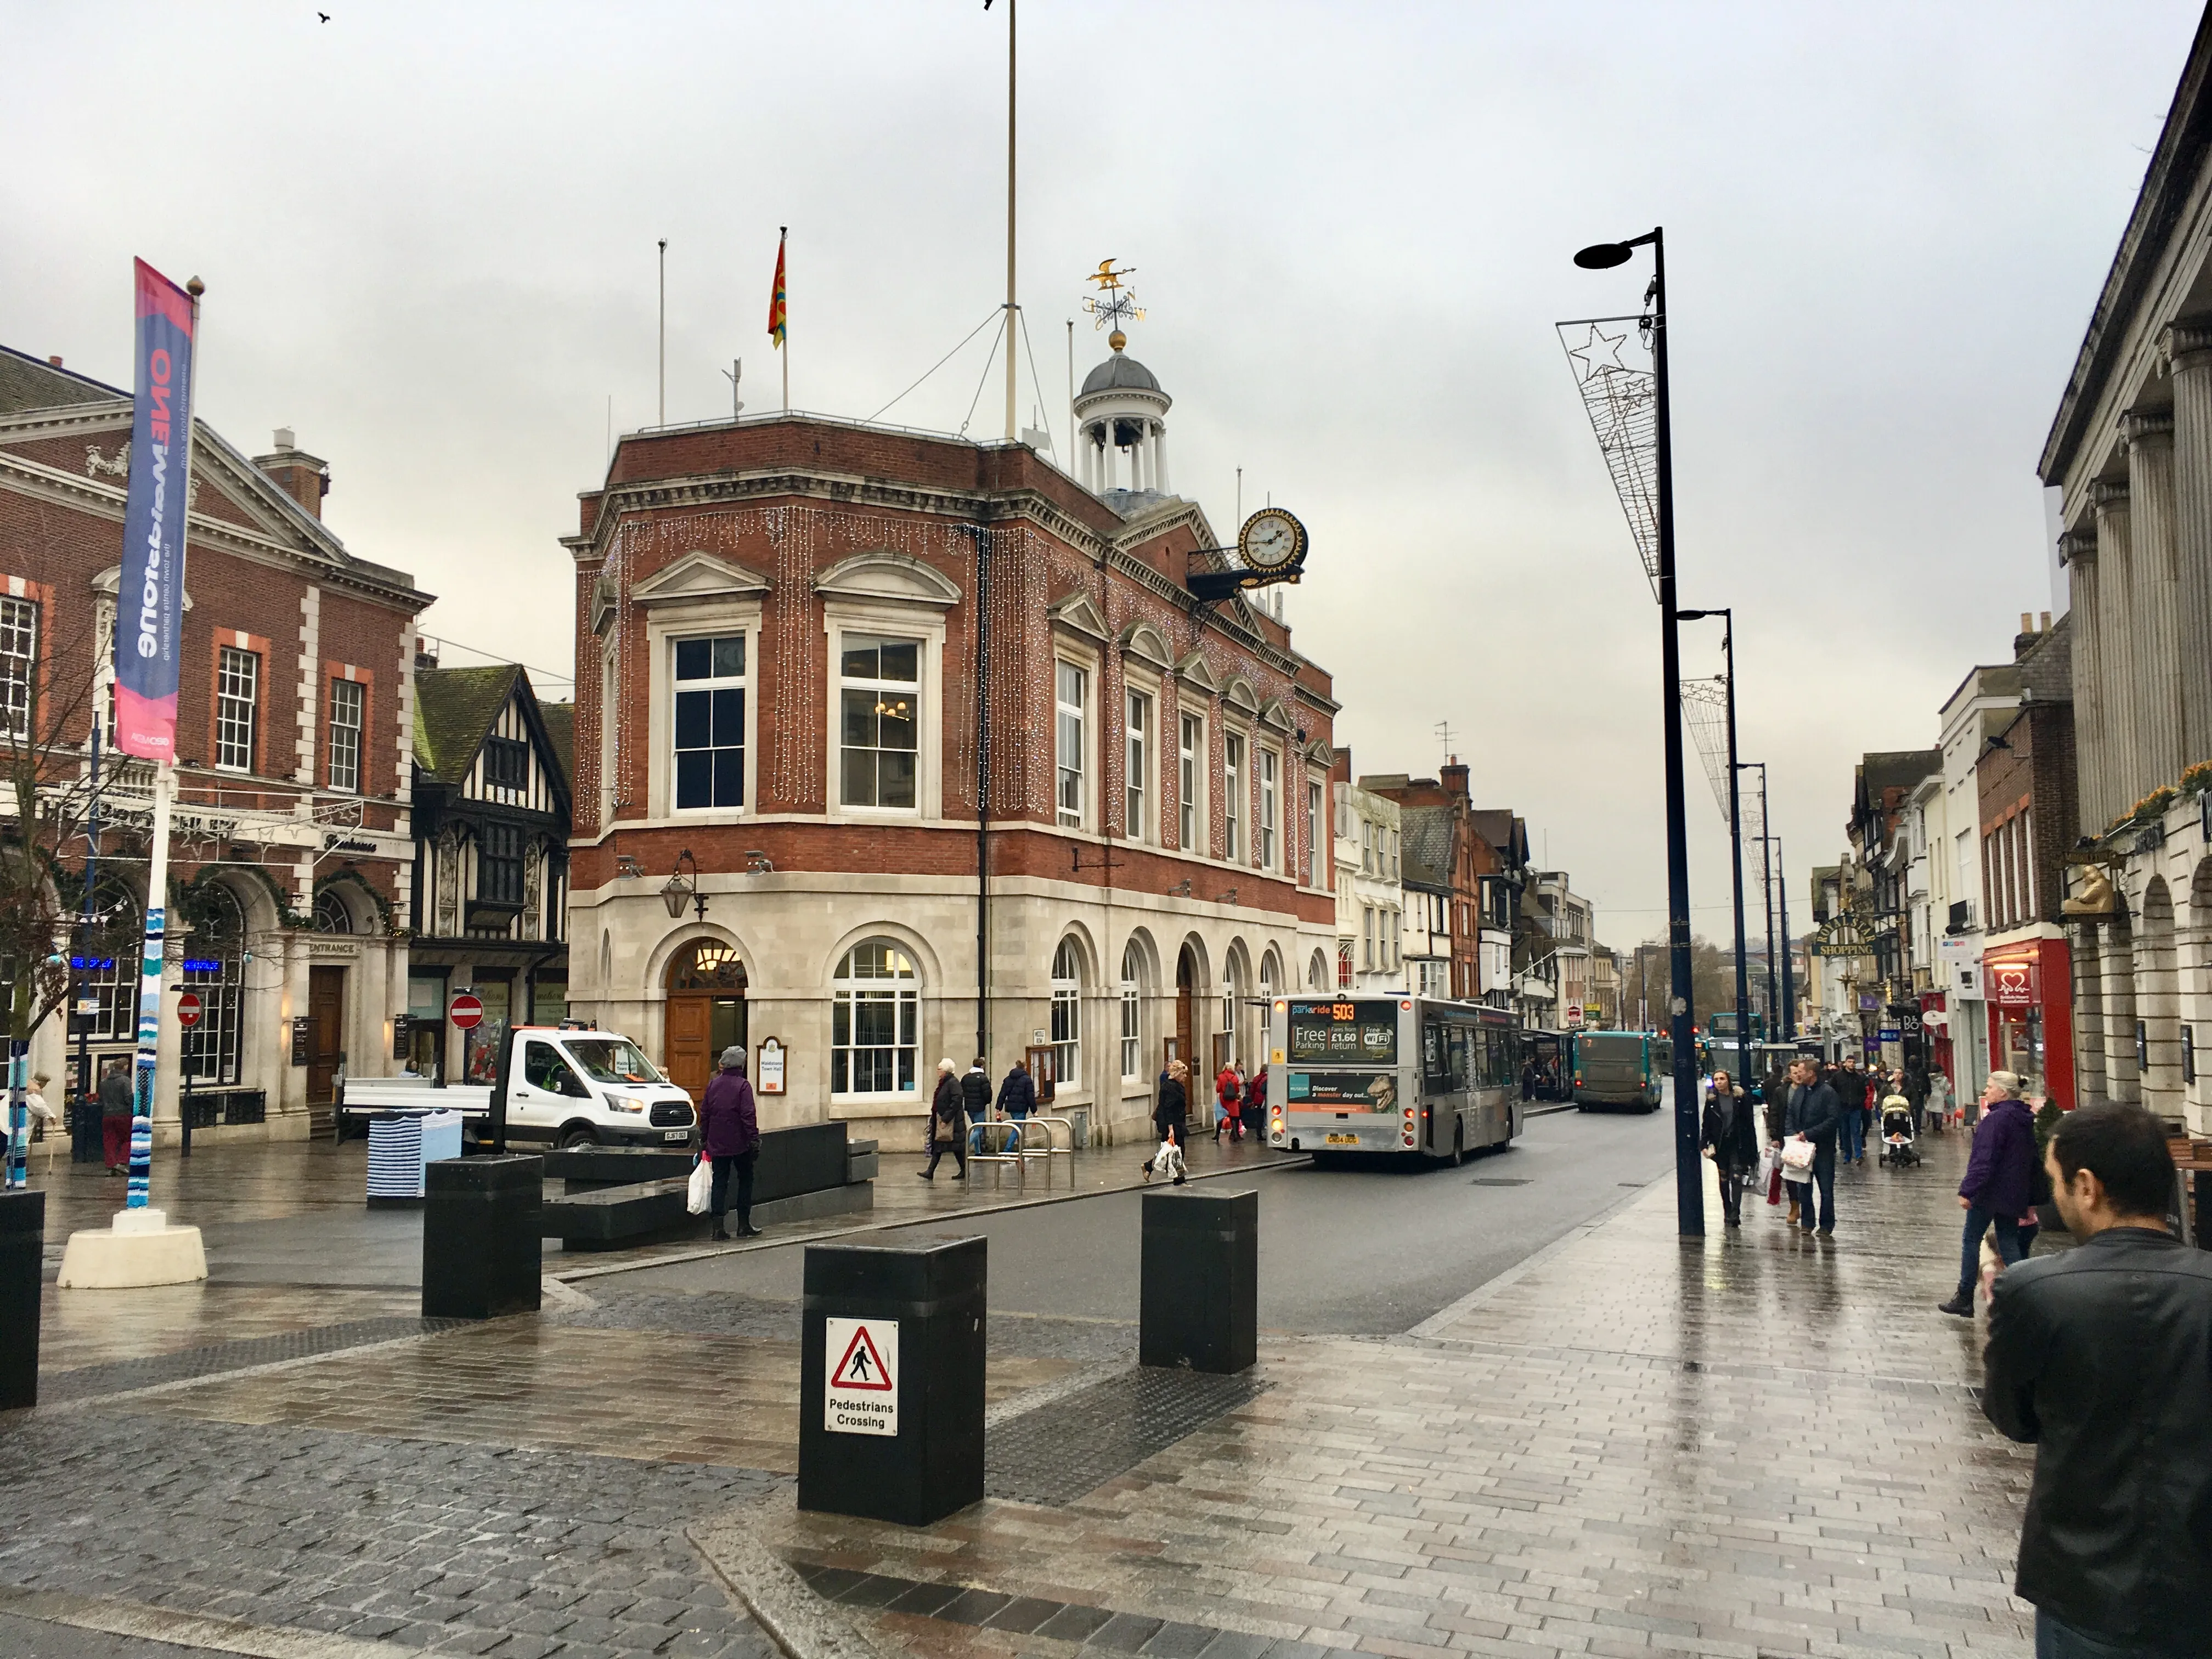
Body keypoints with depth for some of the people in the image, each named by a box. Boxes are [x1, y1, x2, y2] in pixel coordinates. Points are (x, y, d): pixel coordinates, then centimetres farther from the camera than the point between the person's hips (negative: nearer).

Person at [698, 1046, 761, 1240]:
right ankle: (744, 1225, 10)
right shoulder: (743, 1085, -10)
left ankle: (718, 1227, 1)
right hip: (740, 1144, -4)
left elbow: (704, 1113, 11)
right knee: (745, 1181, 9)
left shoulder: (713, 1084, 6)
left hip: (717, 1144, 4)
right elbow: (749, 1115, -15)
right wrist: (754, 1140, -11)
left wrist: (704, 1139, 19)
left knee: (719, 1183, 6)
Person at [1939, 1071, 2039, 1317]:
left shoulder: (1996, 1119, -19)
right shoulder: (2024, 1120, 10)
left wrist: (1968, 1191, -22)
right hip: (2014, 1194, 8)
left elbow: (1984, 1161, -25)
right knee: (2010, 1245, 11)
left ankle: (1964, 1299, 9)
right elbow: (2031, 1158, 18)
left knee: (1971, 1241, 4)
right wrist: (2029, 1197, 24)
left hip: (1989, 1194, -8)